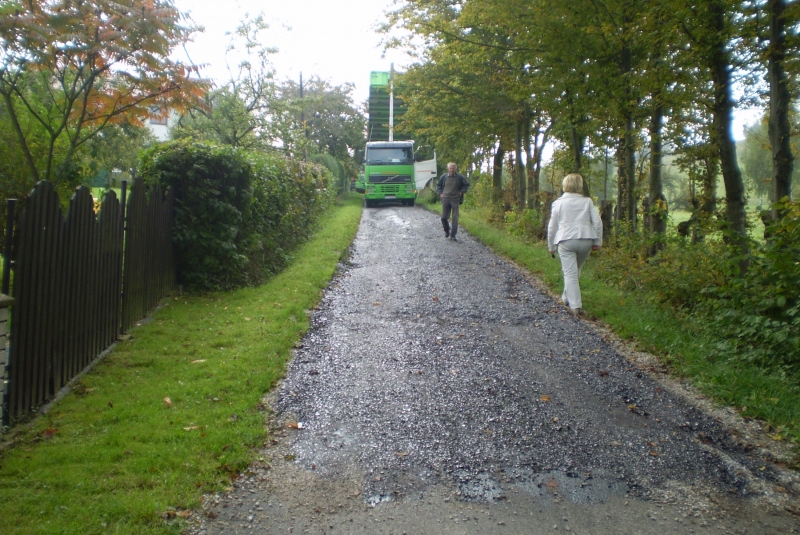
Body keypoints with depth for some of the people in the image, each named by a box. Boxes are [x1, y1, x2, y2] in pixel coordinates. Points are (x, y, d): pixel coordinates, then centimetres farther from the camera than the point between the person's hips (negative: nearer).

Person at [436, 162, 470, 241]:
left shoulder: (459, 177, -1)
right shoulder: (443, 177, 2)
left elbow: (466, 184, 12)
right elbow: (438, 185, 18)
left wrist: (462, 192, 1)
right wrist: (440, 193, 6)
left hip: (455, 200, -1)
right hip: (445, 199, 1)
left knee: (455, 218, -4)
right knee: (444, 217, 0)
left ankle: (453, 235, 3)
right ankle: (447, 231, 27)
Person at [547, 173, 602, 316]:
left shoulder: (558, 203, 5)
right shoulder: (587, 201, 9)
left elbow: (552, 226, 6)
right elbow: (597, 222, 3)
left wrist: (551, 246, 14)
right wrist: (597, 241, 10)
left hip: (566, 241, -2)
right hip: (586, 240, 3)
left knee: (570, 274, -4)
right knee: (576, 270, 21)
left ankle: (576, 305, -13)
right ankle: (567, 297, 34)